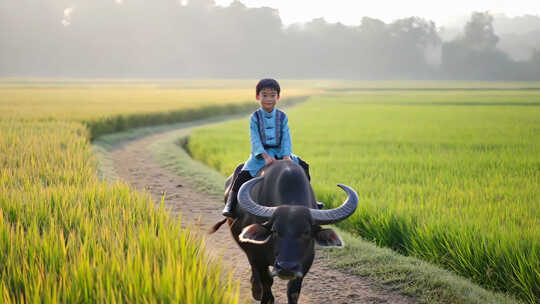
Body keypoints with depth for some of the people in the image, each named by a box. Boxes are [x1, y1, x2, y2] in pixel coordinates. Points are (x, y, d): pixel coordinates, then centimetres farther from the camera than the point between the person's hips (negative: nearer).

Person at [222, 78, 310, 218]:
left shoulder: (282, 116, 2)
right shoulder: (255, 117, -4)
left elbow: (286, 138, -4)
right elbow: (255, 139, -12)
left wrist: (286, 155, -20)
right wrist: (265, 156, -25)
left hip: (279, 152, 3)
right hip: (260, 153, -3)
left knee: (303, 166, -4)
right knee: (243, 175, -23)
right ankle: (229, 205, -16)